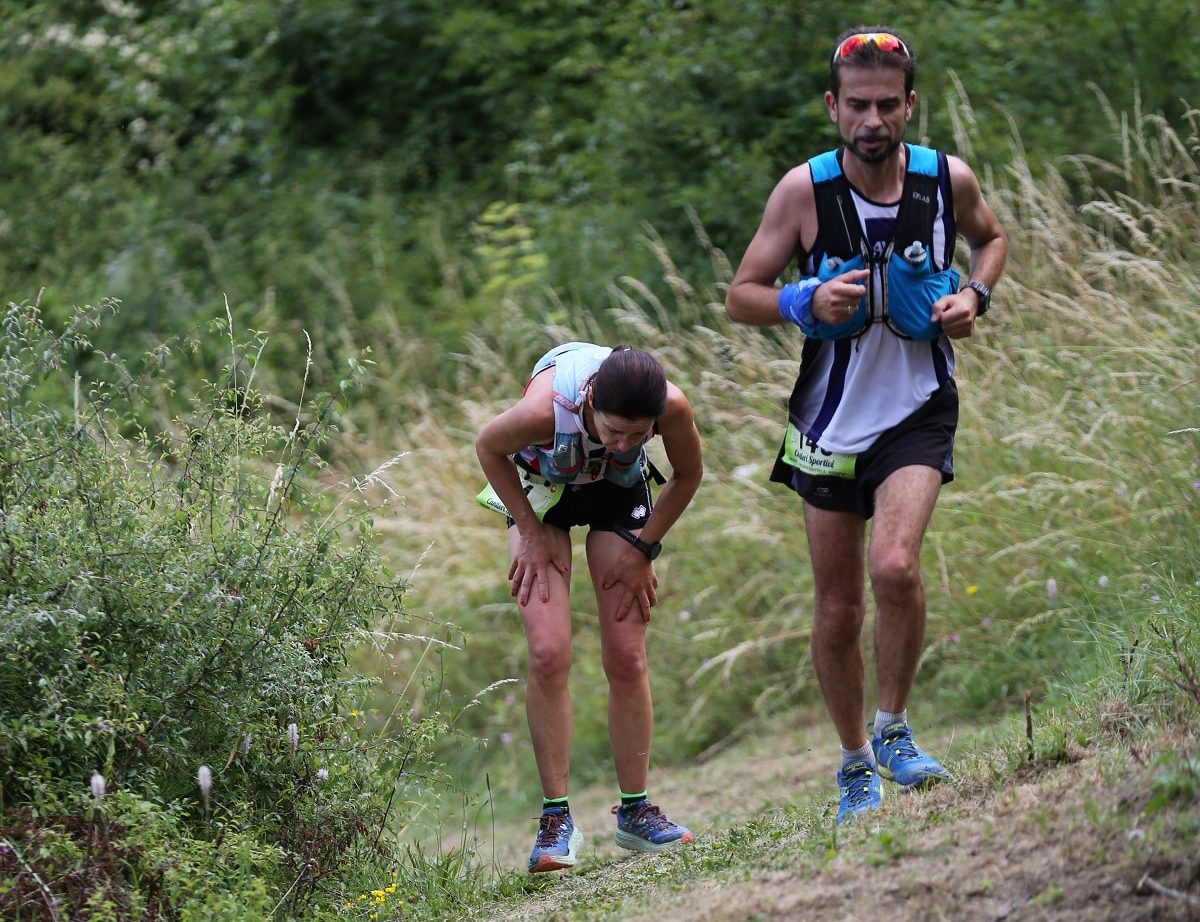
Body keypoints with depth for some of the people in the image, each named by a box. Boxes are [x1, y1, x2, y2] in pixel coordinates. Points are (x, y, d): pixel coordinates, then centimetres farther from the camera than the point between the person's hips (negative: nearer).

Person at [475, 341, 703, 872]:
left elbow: (687, 475, -10)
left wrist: (643, 547, -10)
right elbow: (488, 448, -16)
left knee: (626, 658, -2)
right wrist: (531, 533, -14)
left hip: (620, 490, 2)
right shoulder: (547, 409, -41)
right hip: (542, 489, -2)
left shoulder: (672, 407, -35)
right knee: (548, 654, -14)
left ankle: (634, 812, 12)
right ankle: (556, 819, -5)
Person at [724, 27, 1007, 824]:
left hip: (918, 410, -1)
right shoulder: (805, 190, -11)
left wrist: (975, 296, -4)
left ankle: (894, 729, -1)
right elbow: (742, 297, -4)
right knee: (839, 609, 6)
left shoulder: (949, 181, -7)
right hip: (832, 420, 1)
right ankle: (856, 766, 27)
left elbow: (991, 237, 16)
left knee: (895, 566, -24)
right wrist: (808, 302, -23)